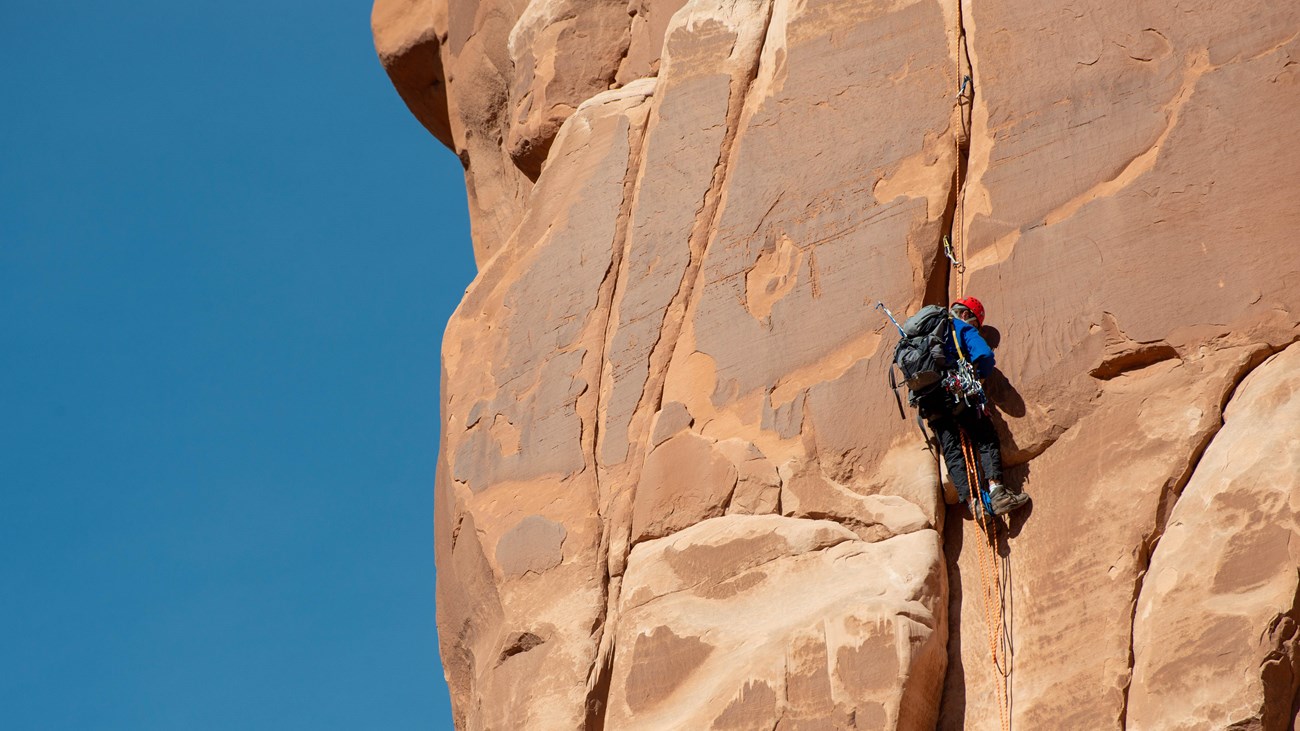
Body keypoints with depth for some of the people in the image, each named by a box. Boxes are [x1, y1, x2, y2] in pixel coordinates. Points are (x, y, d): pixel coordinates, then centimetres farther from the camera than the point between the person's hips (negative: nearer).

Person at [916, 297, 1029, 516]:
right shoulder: (963, 328, 8)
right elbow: (984, 354, -6)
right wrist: (981, 375, 12)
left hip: (928, 401, 6)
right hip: (955, 391, -5)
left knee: (951, 452, 1)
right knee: (986, 440, -3)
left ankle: (970, 499, -13)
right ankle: (996, 490, -21)